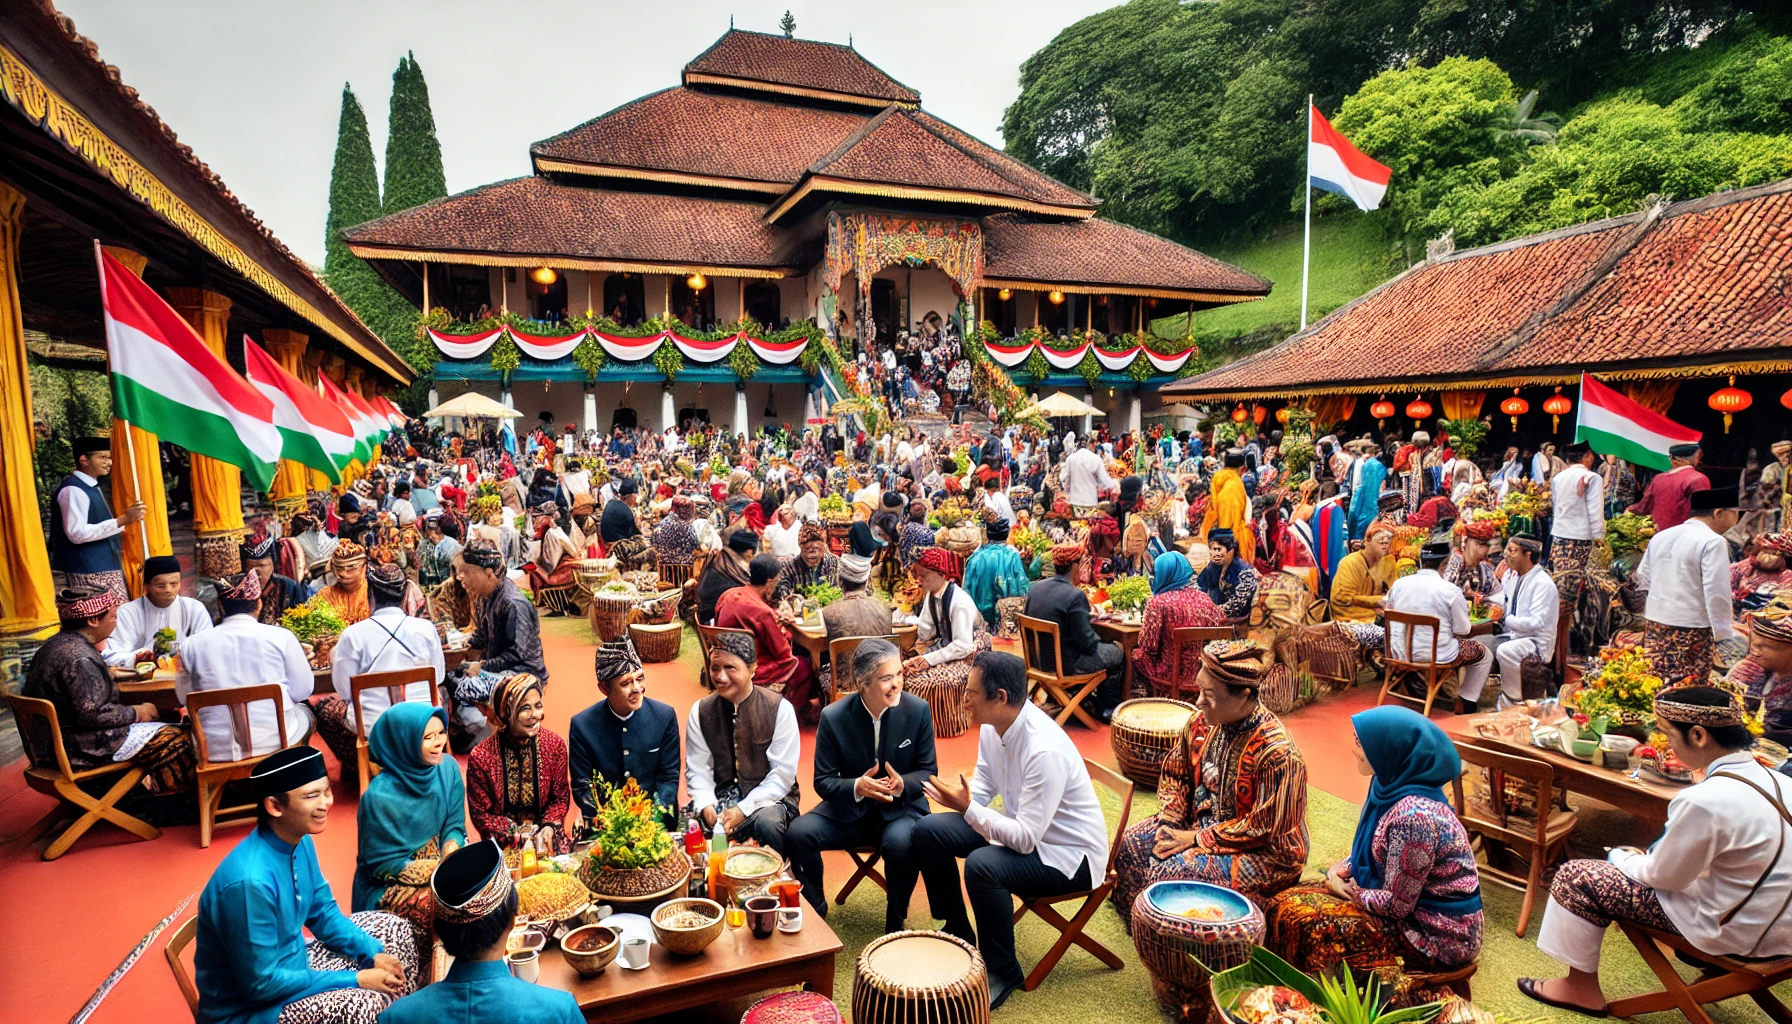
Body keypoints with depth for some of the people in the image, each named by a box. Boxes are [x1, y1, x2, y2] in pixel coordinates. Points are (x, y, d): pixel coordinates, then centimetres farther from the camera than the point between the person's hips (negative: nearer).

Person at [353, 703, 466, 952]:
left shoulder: (447, 767, -9)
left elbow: (454, 826, 1)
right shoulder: (380, 796, -24)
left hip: (437, 858, 6)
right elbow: (384, 865, -16)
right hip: (390, 886, -5)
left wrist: (451, 856, -20)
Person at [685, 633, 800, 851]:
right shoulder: (700, 711, 2)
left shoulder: (780, 709, -8)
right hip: (720, 797, 2)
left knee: (767, 823, -35)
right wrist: (705, 806, -17)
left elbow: (783, 773, -10)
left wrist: (744, 809, -19)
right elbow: (697, 770, 3)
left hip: (768, 798, -2)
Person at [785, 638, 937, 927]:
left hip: (901, 809, -1)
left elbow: (928, 771, -2)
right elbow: (823, 781, -6)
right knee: (797, 834, -22)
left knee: (901, 843, -34)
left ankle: (895, 921, -4)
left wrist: (903, 784, -25)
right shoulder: (833, 717, -10)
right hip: (849, 810, 1)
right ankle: (816, 908, 7)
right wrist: (856, 787, -27)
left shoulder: (918, 710, -10)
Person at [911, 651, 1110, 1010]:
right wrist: (959, 799, -13)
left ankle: (1002, 971, -7)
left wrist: (967, 809, -32)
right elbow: (984, 782, 7)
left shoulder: (1046, 751, -34)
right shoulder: (992, 725, -10)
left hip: (1069, 854, -8)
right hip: (1022, 826, 8)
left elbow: (1025, 839, -33)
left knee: (982, 865, -33)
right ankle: (958, 934, 18)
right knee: (927, 831, -2)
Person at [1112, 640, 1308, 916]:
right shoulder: (1202, 722, -9)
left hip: (1263, 853, -7)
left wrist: (1196, 839, -19)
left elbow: (1262, 828, -23)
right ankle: (1134, 921, 18)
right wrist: (1169, 824, -9)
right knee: (1130, 844, -4)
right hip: (1204, 822, 7)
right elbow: (1176, 776, 6)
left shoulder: (1276, 751, -29)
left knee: (1167, 873, -22)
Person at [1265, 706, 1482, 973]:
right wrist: (1340, 870, -4)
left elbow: (1396, 904, -23)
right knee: (1284, 903, -1)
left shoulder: (1414, 814, -30)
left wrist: (1350, 892, -7)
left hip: (1436, 934, -8)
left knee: (1303, 919, -16)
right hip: (1409, 903, 8)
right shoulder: (1391, 785, -3)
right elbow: (1370, 849, 13)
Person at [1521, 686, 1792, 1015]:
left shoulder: (1704, 801, -29)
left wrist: (1621, 858, 5)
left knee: (1575, 877, 0)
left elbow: (1664, 876, -15)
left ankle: (1581, 988, 16)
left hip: (1736, 930, -8)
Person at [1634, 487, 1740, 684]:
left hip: (1654, 629, 7)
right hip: (1691, 632, -7)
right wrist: (1725, 635, -11)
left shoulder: (1660, 537, 11)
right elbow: (1717, 594, -16)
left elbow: (1642, 581, 18)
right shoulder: (1713, 542, -11)